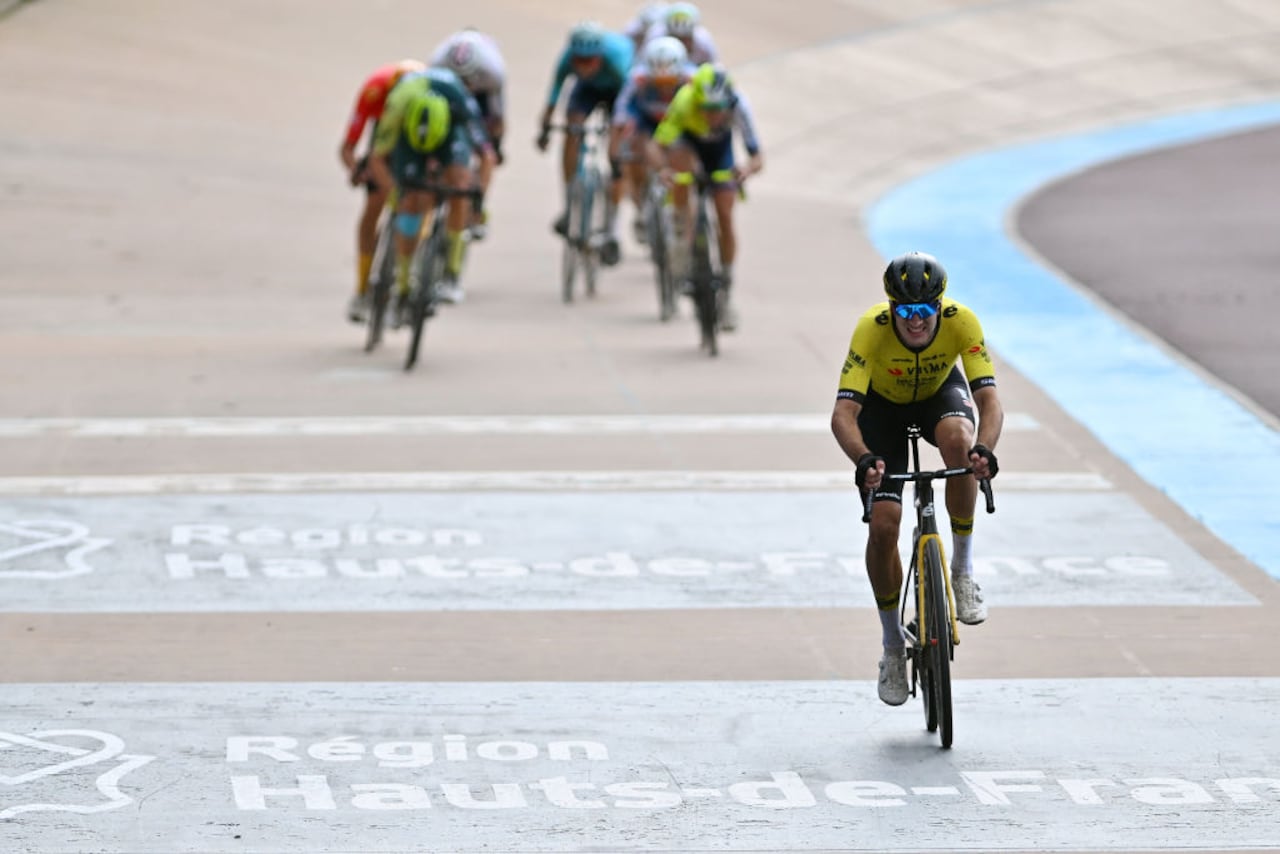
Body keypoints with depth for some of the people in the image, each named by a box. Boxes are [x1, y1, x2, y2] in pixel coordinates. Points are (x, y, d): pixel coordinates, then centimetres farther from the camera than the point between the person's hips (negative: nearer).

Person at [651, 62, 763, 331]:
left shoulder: (738, 106, -37)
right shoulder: (684, 102, -39)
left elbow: (757, 157, -38)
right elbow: (658, 146, -40)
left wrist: (748, 168, -60)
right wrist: (664, 167, -61)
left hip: (719, 146, 1)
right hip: (687, 138, -1)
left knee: (725, 219, -7)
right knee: (680, 160, -38)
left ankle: (725, 296, 8)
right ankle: (682, 234, -18)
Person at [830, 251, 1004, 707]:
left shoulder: (961, 322, -33)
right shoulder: (872, 328, -36)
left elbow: (990, 400, -38)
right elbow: (843, 414, -41)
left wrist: (985, 449, -58)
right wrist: (864, 460, -61)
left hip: (939, 392, 0)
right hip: (882, 404, 0)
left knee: (958, 442, -36)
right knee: (883, 525, -12)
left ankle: (963, 569, -17)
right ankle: (893, 647, 9)